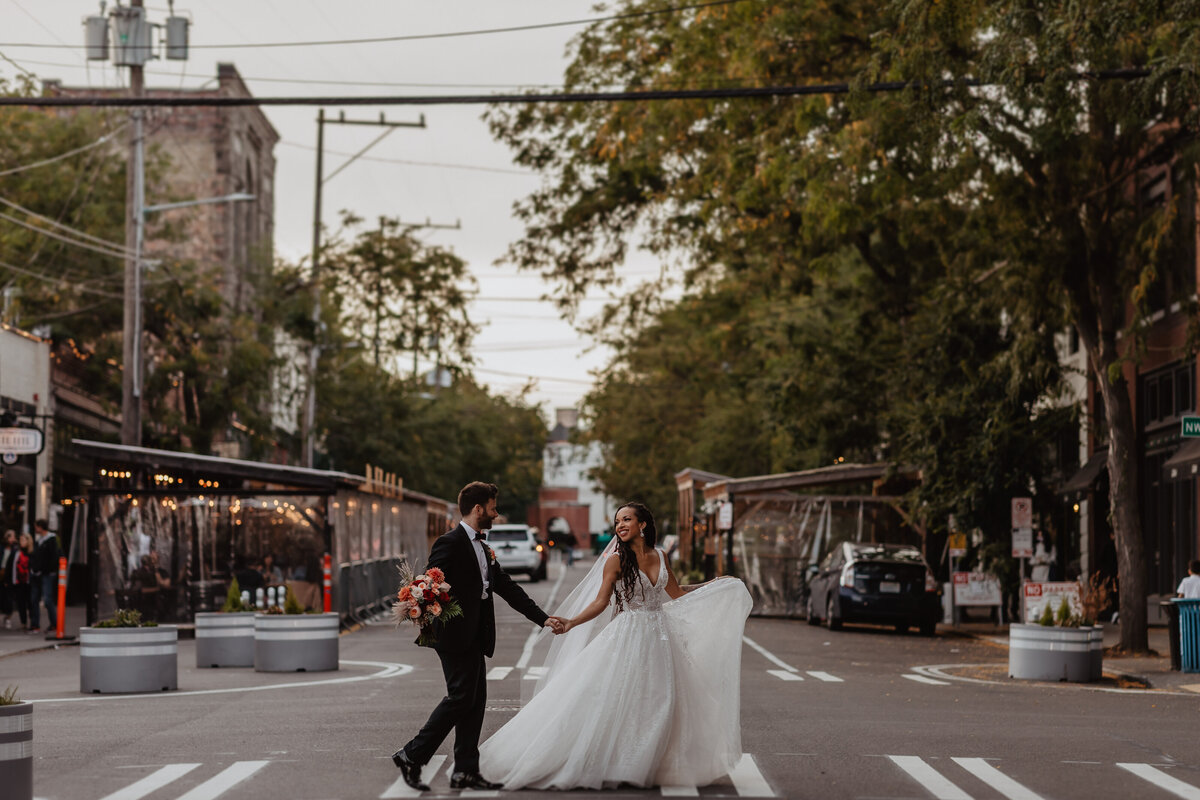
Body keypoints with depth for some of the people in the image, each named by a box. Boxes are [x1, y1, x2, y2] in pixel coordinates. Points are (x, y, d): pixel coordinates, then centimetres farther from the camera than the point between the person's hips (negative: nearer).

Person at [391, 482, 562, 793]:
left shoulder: (483, 549, 18)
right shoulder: (450, 543, -11)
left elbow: (507, 588, 19)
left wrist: (543, 618, 15)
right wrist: (429, 630, -25)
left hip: (474, 637, 9)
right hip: (455, 636, -9)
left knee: (475, 701, 7)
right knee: (460, 697, -11)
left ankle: (465, 772, 9)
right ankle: (411, 756, -3)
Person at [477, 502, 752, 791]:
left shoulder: (659, 556, 7)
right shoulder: (616, 560, -7)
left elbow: (676, 593, 17)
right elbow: (600, 602, -9)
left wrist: (715, 584, 20)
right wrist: (571, 623, -22)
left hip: (660, 635, 5)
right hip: (629, 636, -5)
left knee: (660, 702, 4)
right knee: (621, 701, -7)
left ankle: (648, 767, 14)